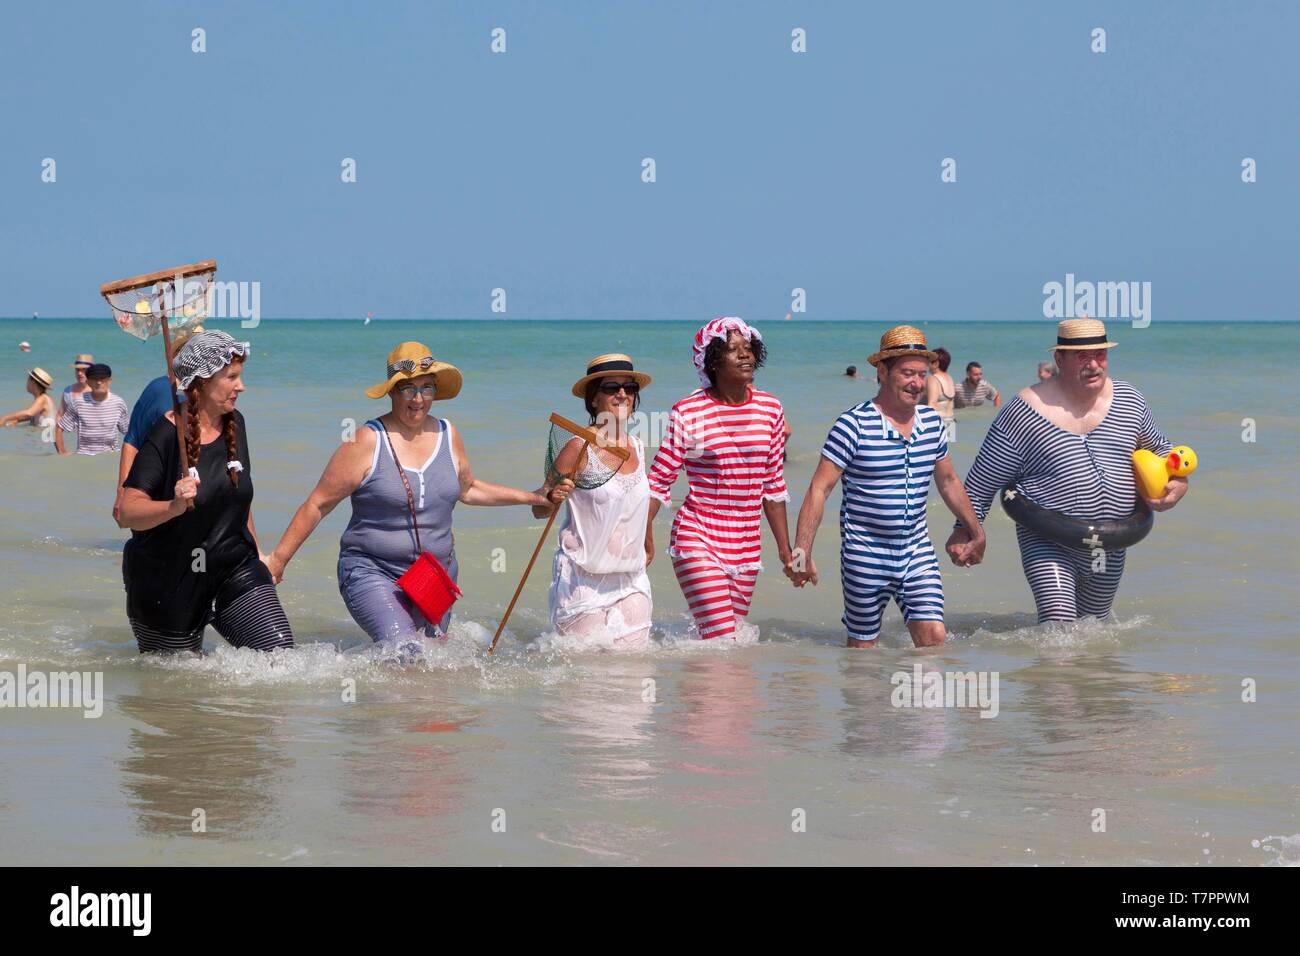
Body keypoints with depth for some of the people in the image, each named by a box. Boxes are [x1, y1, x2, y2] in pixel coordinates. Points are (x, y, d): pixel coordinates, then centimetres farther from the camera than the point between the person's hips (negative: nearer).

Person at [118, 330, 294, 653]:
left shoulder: (234, 424, 4)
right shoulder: (165, 436, -17)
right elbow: (128, 512, -24)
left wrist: (257, 552, 24)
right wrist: (174, 507, -41)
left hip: (233, 566, 5)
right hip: (168, 580, -5)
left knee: (279, 649, -12)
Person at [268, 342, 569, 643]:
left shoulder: (447, 435, 7)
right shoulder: (367, 442, -10)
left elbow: (468, 489, 25)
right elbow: (317, 505, -4)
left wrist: (534, 497, 22)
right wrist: (278, 559, -5)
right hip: (372, 571, -6)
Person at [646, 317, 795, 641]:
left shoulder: (770, 408, 7)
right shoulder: (688, 412, -8)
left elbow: (774, 485, 14)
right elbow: (660, 478, -4)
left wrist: (785, 547, 15)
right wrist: (643, 530, -14)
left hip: (746, 547, 5)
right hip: (697, 539, -5)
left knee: (728, 636, 10)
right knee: (721, 640, -15)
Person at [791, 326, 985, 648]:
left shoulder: (932, 422, 5)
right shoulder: (854, 425, -13)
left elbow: (949, 482, 21)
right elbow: (818, 490, -13)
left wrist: (976, 534, 28)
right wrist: (802, 553, -17)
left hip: (918, 553, 4)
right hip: (865, 557, -4)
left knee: (934, 637, -9)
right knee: (863, 647, 5)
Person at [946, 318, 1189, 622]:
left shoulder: (1127, 400, 1)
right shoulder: (1024, 414, -13)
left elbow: (1159, 449, 18)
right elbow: (982, 481, -4)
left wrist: (1177, 483, -1)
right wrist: (965, 529, 0)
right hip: (1047, 545, -5)